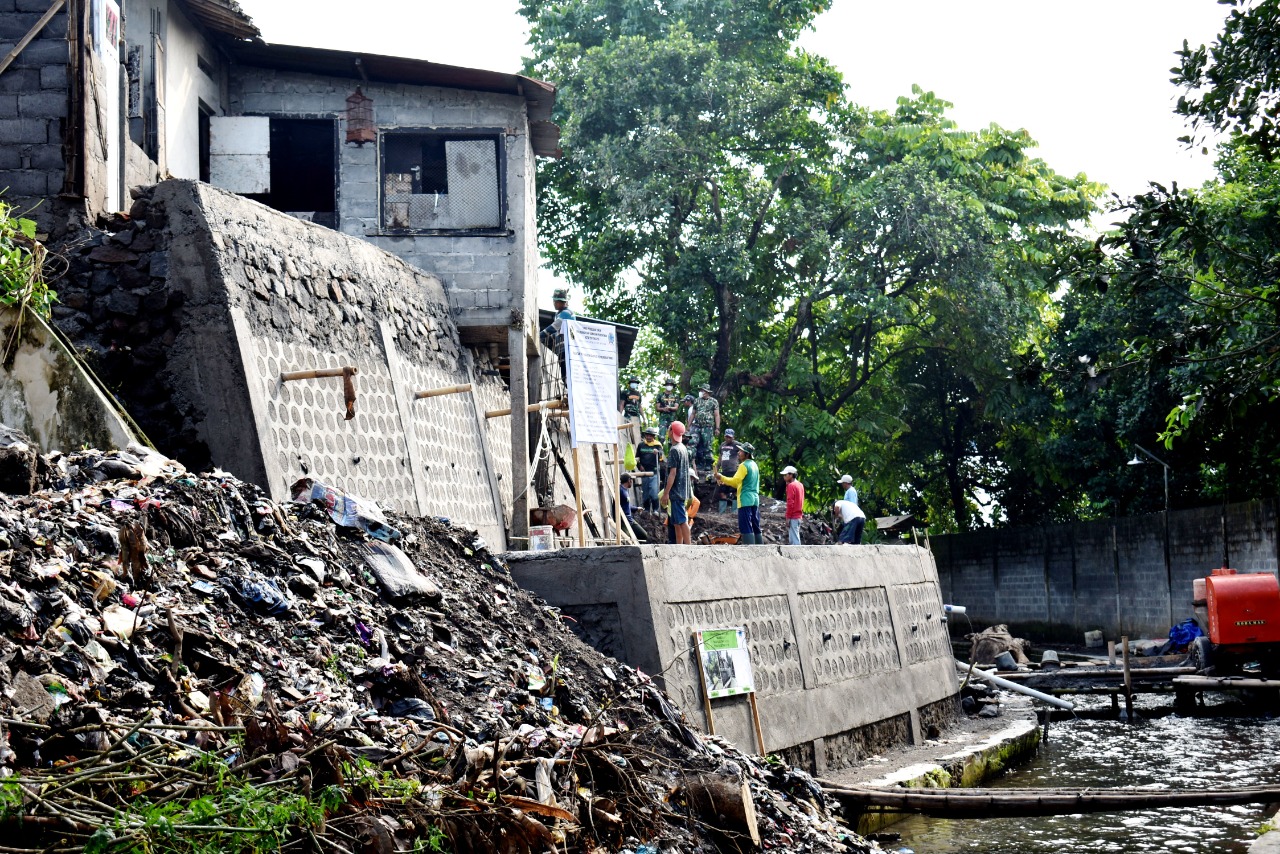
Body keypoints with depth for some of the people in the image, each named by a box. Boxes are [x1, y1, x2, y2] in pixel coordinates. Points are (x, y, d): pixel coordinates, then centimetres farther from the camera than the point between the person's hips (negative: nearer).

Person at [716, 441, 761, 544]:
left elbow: (735, 481, -19)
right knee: (755, 528, 11)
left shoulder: (744, 465, -10)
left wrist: (721, 478, -13)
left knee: (746, 528, -9)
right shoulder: (754, 465, 17)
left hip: (745, 500, -9)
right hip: (755, 499, 9)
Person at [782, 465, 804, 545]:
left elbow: (790, 503, -17)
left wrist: (788, 518, -15)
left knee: (794, 539, -8)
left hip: (793, 517, -9)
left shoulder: (791, 486, -13)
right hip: (799, 516, 9)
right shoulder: (800, 485, 13)